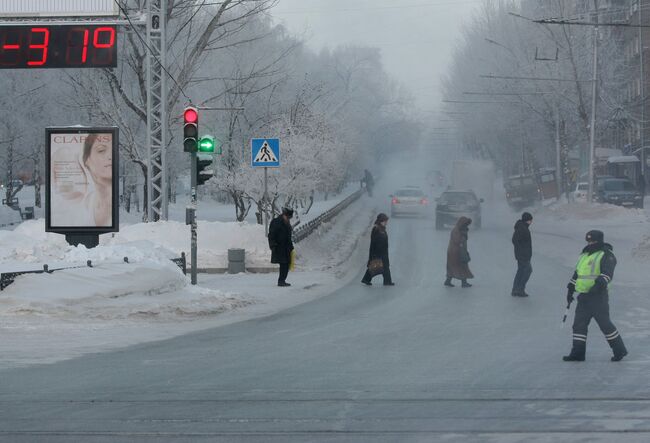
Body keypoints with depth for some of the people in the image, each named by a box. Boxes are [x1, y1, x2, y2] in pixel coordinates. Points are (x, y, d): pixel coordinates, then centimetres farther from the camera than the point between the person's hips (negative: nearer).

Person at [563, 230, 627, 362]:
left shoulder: (606, 255, -8)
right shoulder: (585, 255, 19)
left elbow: (607, 273, -22)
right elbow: (577, 273, 26)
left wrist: (599, 284, -36)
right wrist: (571, 290, 23)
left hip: (598, 296, -8)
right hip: (583, 296, 8)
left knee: (604, 323, -5)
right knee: (579, 324, 5)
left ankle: (619, 350, 6)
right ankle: (577, 353, 8)